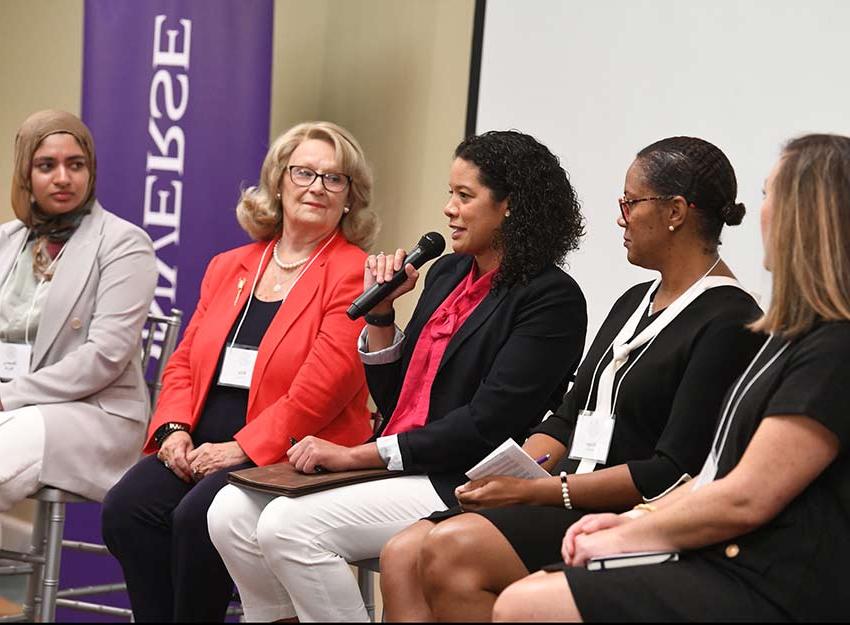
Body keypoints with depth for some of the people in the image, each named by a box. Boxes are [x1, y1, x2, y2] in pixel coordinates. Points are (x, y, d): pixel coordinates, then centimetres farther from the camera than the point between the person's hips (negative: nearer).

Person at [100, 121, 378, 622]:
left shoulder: (354, 275, -3)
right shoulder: (228, 268, 19)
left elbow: (322, 386, -13)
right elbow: (184, 362, 18)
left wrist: (240, 448, -17)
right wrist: (174, 428, -2)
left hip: (289, 454, -5)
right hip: (200, 444, 6)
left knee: (197, 516, -30)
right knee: (127, 507, -21)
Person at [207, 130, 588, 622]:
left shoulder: (552, 298, -8)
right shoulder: (447, 274, 16)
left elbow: (486, 425, -17)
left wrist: (358, 455, -17)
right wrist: (381, 309, 5)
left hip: (463, 488, -8)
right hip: (398, 471, 8)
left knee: (289, 524, -25)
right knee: (232, 511, -9)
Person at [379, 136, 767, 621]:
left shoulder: (729, 322, -10)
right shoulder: (634, 303, 20)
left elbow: (674, 474, -16)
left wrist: (537, 490, -16)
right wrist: (507, 477, 0)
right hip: (566, 504, 9)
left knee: (450, 550, -28)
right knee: (402, 556, -12)